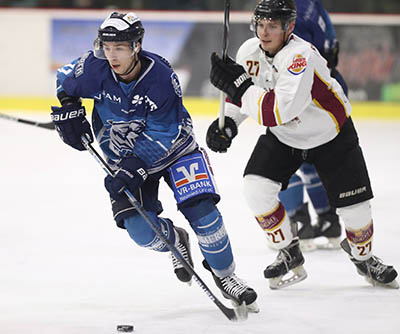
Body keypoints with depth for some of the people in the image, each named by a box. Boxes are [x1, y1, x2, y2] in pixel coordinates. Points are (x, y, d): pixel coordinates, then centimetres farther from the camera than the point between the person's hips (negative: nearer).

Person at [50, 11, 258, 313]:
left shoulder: (161, 76, -28)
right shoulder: (96, 68, -20)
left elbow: (161, 134, -27)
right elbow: (65, 81, 4)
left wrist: (133, 168, -35)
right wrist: (68, 109, -12)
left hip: (174, 148, -2)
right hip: (126, 156, 3)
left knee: (201, 211, -17)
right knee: (140, 229, -14)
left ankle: (225, 276, 5)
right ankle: (175, 241, 23)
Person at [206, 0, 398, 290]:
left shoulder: (301, 56, -35)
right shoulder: (250, 51, -13)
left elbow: (279, 112, -44)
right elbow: (242, 92, 7)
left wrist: (237, 84, -40)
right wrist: (227, 122, -9)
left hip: (331, 136, -5)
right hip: (282, 136, 5)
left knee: (355, 208, -4)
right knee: (256, 187, -16)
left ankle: (363, 257, 29)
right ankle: (289, 255, 2)